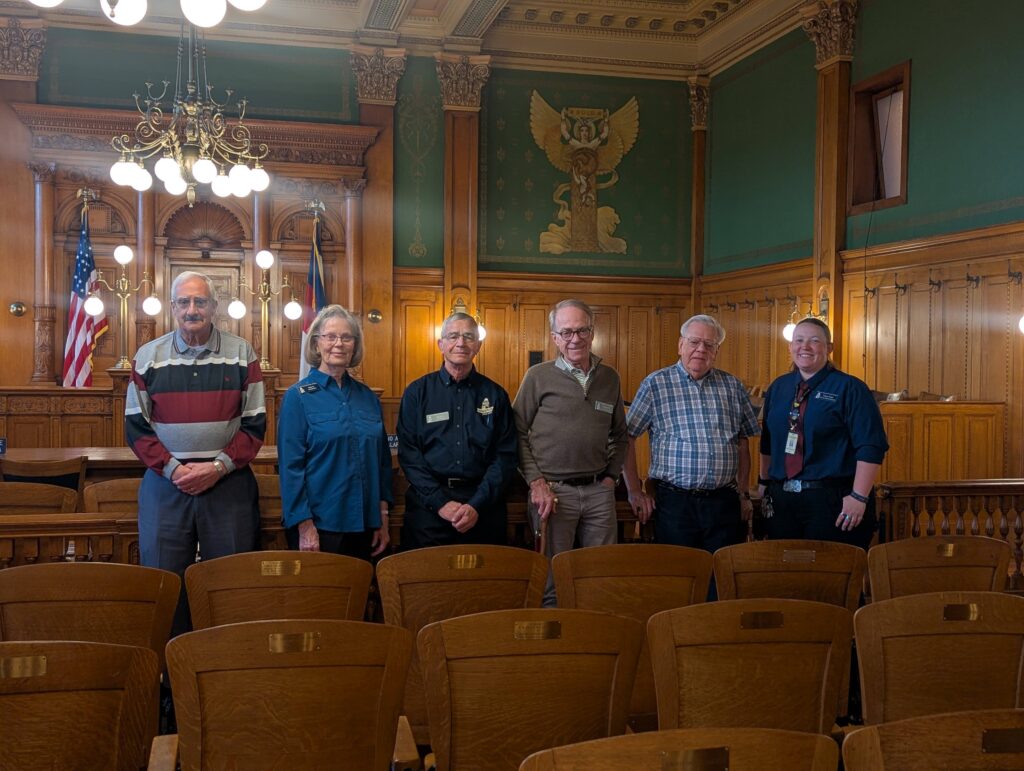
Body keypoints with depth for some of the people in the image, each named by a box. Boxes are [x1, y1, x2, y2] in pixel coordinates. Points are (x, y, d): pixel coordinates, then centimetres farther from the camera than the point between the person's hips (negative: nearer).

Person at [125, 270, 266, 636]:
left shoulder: (241, 354, 4)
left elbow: (255, 424, 2)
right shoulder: (149, 356, 6)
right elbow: (136, 425, 4)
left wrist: (220, 466, -11)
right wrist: (172, 468, -9)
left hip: (229, 483, 0)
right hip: (165, 483, 1)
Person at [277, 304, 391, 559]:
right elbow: (290, 465, -10)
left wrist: (383, 519, 8)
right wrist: (305, 527, -15)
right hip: (318, 526, -5)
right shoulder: (298, 397, -6)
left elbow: (382, 460, 12)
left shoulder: (369, 398, 8)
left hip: (363, 527, 5)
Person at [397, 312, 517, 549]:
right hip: (428, 507, -1)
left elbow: (505, 456, 0)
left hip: (483, 509, 1)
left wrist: (478, 505, -11)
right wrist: (440, 502, -12)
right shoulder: (417, 392, 3)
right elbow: (408, 454, -2)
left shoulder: (495, 395, 5)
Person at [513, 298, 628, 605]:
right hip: (553, 489, -3)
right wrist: (536, 482, -9)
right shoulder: (538, 376, -2)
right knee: (552, 582, 4)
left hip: (599, 491, 4)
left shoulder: (609, 378, 10)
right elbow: (518, 433, -1)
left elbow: (620, 435, 20)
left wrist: (611, 476, 8)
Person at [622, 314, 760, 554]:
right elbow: (626, 438, 0)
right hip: (674, 501, -3)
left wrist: (744, 493, 12)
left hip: (724, 504, 3)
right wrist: (634, 492, -4)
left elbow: (743, 442, 17)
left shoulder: (733, 386, 11)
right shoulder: (655, 384, 0)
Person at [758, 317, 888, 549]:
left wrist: (859, 496, -17)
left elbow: (870, 447, -11)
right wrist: (764, 482, 17)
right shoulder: (778, 388, 12)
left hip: (833, 501, -5)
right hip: (781, 499, 5)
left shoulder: (849, 388, -5)